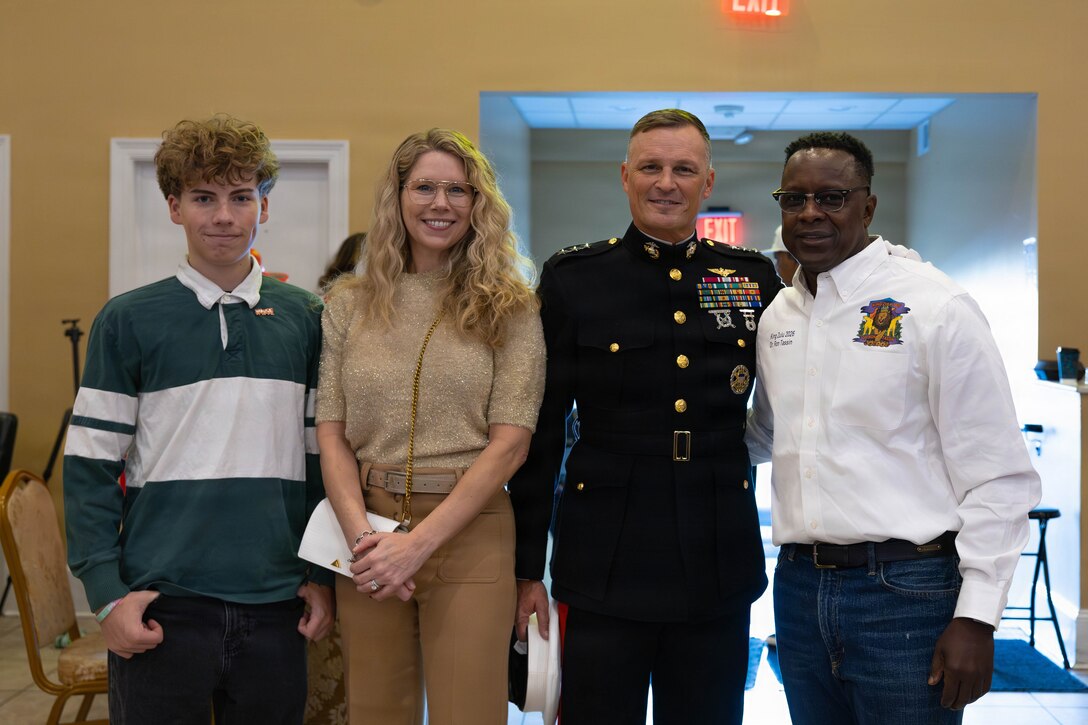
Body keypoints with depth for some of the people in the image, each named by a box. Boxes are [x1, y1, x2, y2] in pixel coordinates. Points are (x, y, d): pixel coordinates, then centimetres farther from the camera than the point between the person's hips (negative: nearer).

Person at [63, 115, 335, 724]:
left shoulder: (305, 319, 6)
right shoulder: (128, 320, -1)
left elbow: (322, 457, 10)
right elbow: (90, 467, -1)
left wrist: (322, 575, 5)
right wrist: (107, 592, -8)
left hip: (276, 604, 2)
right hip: (162, 604, -2)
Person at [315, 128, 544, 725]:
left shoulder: (509, 308, 0)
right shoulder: (350, 304, 6)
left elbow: (509, 442, -7)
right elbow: (331, 433, 3)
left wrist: (418, 543, -13)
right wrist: (361, 536, -12)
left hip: (469, 534, -2)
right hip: (366, 534, 2)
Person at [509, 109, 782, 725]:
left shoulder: (755, 278, 5)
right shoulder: (573, 279, -1)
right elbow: (541, 432, 0)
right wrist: (527, 568, 0)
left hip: (719, 572, 2)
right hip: (603, 570, -2)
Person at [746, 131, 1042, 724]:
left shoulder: (936, 308, -9)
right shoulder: (776, 317, 10)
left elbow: (999, 479, -10)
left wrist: (975, 618, -13)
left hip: (906, 591, -5)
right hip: (799, 586, 6)